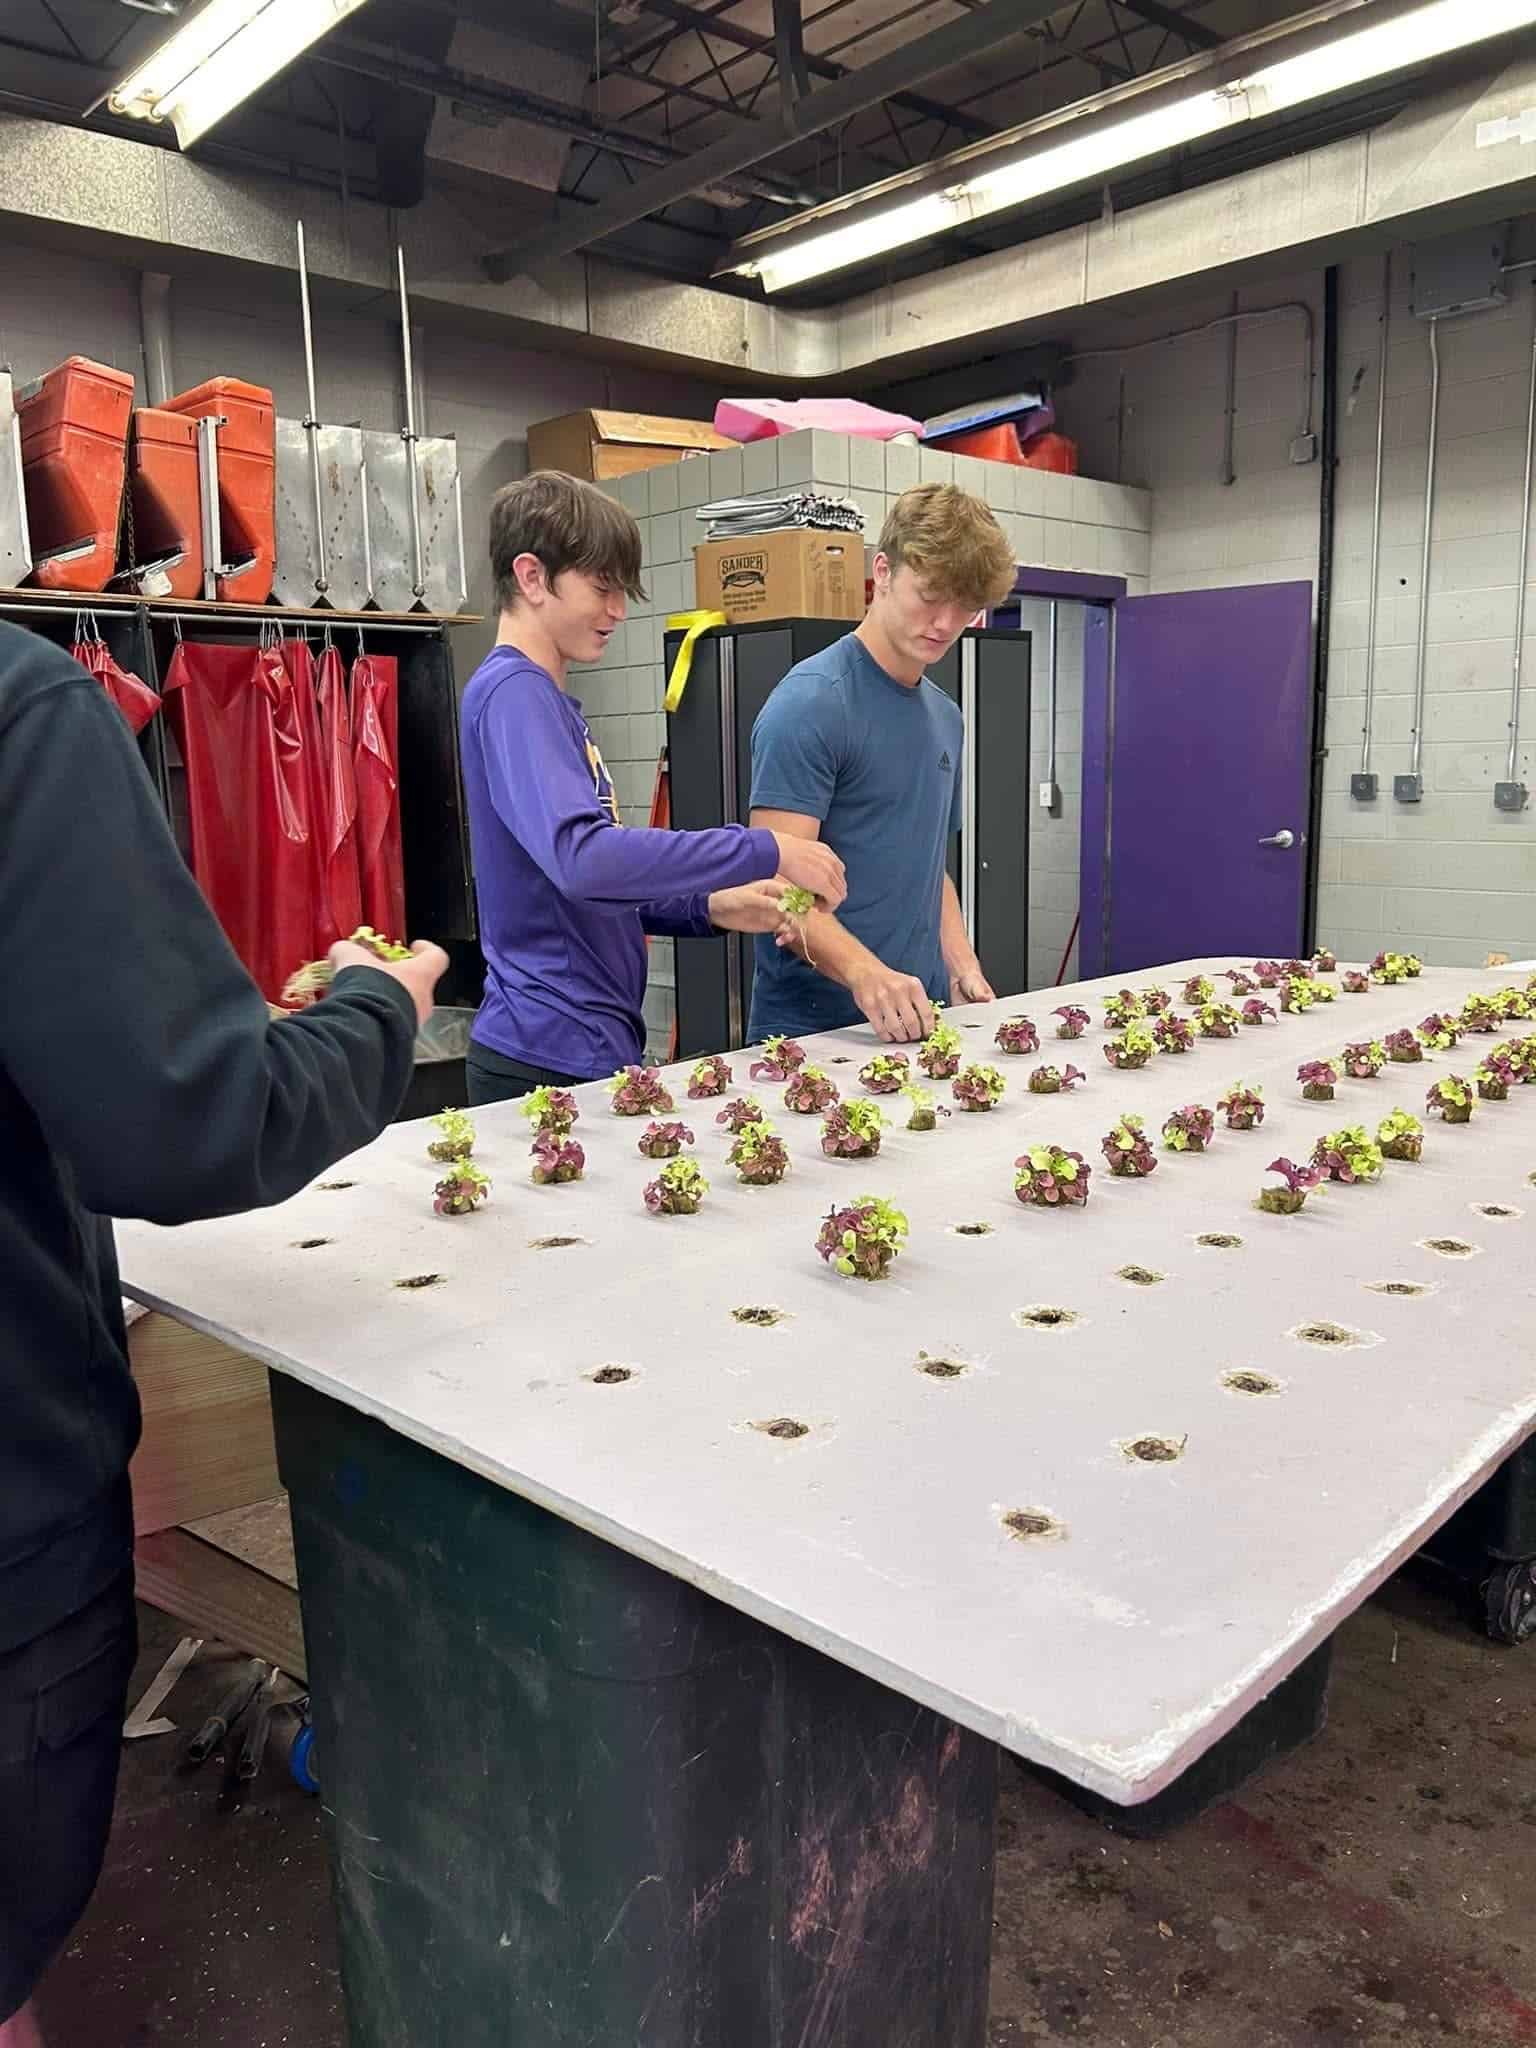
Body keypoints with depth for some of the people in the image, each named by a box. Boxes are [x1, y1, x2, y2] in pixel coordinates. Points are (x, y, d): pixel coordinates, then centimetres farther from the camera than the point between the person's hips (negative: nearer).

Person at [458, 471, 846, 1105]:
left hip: (591, 1045, 9)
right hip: (552, 1058, -9)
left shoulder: (547, 697, 15)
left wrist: (709, 907, 4)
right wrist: (763, 853, -24)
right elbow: (580, 856, -30)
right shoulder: (511, 691, -13)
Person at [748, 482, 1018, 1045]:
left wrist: (962, 968, 5)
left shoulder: (946, 717, 13)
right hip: (813, 1029, -7)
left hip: (919, 1021, 7)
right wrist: (864, 972, -34)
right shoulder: (812, 703, -13)